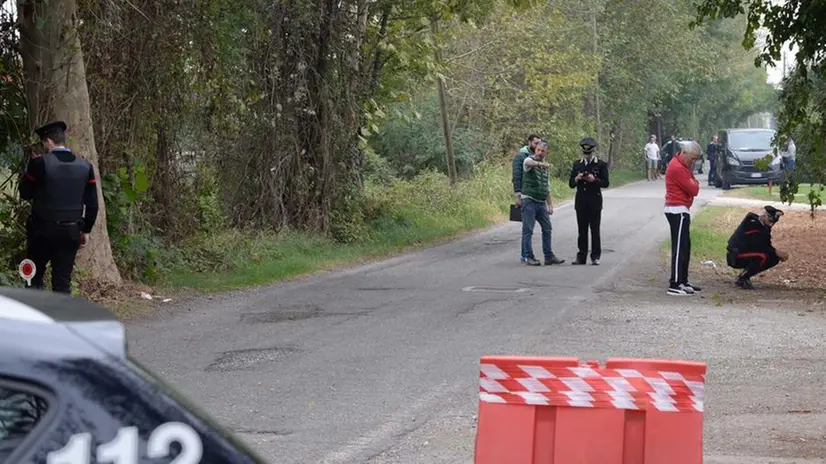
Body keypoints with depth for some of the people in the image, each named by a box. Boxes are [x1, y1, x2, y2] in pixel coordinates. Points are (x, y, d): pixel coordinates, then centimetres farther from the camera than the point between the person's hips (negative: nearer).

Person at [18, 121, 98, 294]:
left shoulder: (40, 163, -13)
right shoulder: (85, 166, 0)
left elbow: (25, 193, -2)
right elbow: (92, 204, 3)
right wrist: (86, 230, 13)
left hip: (43, 230, -3)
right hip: (71, 232, 3)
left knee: (34, 277, 12)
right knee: (63, 280, 6)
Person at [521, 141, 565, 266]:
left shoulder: (546, 167, 17)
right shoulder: (529, 161, -3)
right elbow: (529, 163, -32)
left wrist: (550, 205, 15)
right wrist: (539, 163, -53)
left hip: (542, 202, 7)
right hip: (529, 200, -7)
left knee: (547, 229, 8)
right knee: (528, 230, -5)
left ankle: (549, 256, 14)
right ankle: (529, 257, -2)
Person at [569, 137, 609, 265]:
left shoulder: (601, 165, 1)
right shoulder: (577, 165, 12)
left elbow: (605, 183, -3)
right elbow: (571, 184, 11)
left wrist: (594, 180, -18)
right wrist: (576, 179, -10)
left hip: (595, 202, -3)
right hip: (581, 202, 3)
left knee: (595, 230, -1)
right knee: (582, 230, 5)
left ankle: (595, 257, 3)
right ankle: (581, 256, 8)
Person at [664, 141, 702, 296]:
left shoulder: (682, 165, 17)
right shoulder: (678, 168, -18)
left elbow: (693, 188, 16)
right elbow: (694, 190, -18)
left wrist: (692, 182, -4)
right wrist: (695, 182, 1)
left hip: (680, 211, 11)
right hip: (678, 211, -11)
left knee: (685, 247, 14)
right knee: (679, 248, -11)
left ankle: (683, 281, 20)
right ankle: (675, 285, -13)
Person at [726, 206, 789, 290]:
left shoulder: (764, 227, 7)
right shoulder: (752, 223, -21)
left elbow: (767, 246, 8)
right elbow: (757, 245, -27)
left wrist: (780, 255, -11)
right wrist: (776, 252, -25)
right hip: (735, 257, -9)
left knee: (774, 259, 2)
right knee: (763, 256, -30)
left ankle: (745, 276, 5)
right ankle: (741, 279, -15)